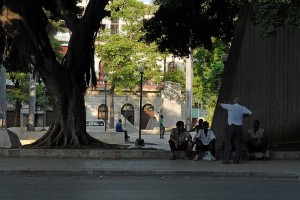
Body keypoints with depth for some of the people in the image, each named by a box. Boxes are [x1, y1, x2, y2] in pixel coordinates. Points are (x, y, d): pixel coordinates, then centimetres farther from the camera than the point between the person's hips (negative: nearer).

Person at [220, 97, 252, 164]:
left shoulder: (230, 106, 2)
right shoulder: (242, 108, 5)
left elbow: (221, 105, 15)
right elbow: (250, 113, 7)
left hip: (231, 126, -2)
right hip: (239, 127, 2)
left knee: (228, 143, -2)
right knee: (238, 144, 5)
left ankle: (226, 160, -8)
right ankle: (237, 160, 1)